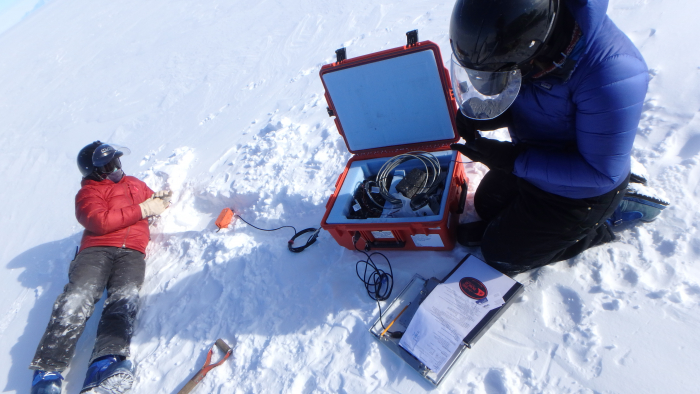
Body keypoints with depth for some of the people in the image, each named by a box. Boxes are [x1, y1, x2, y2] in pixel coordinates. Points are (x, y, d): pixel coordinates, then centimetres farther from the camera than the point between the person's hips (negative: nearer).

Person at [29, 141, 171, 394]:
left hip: (132, 252, 1)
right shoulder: (88, 192, 17)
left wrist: (161, 200, 12)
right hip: (97, 249, -1)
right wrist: (142, 210, -5)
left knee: (125, 298, -27)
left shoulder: (134, 183, 32)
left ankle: (106, 365, -46)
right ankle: (48, 371, -28)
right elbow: (100, 222, -2)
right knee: (79, 296, -27)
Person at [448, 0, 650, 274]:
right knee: (487, 206, 25)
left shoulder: (612, 74, -40)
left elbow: (601, 172, -30)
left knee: (501, 254, 8)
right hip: (530, 157, 7)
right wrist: (480, 115, -23)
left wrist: (514, 161, -34)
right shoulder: (518, 34, -20)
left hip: (577, 193, -6)